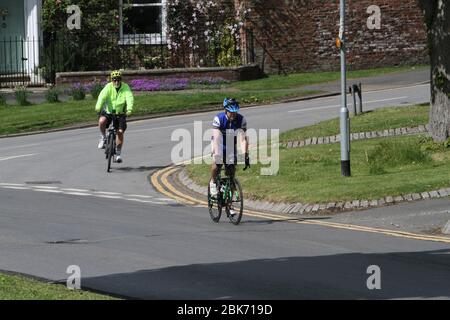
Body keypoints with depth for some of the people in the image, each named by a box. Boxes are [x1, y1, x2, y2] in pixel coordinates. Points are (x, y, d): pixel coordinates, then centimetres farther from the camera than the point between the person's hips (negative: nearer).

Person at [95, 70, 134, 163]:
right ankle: (103, 137, -2)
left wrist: (129, 109, -44)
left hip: (120, 113, 0)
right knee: (101, 121, -30)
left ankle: (118, 153, 6)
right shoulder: (108, 87, -12)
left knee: (120, 132, -10)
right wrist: (98, 107, -44)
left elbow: (130, 98, -25)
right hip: (108, 111, 0)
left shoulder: (125, 87, -11)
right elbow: (102, 96, -26)